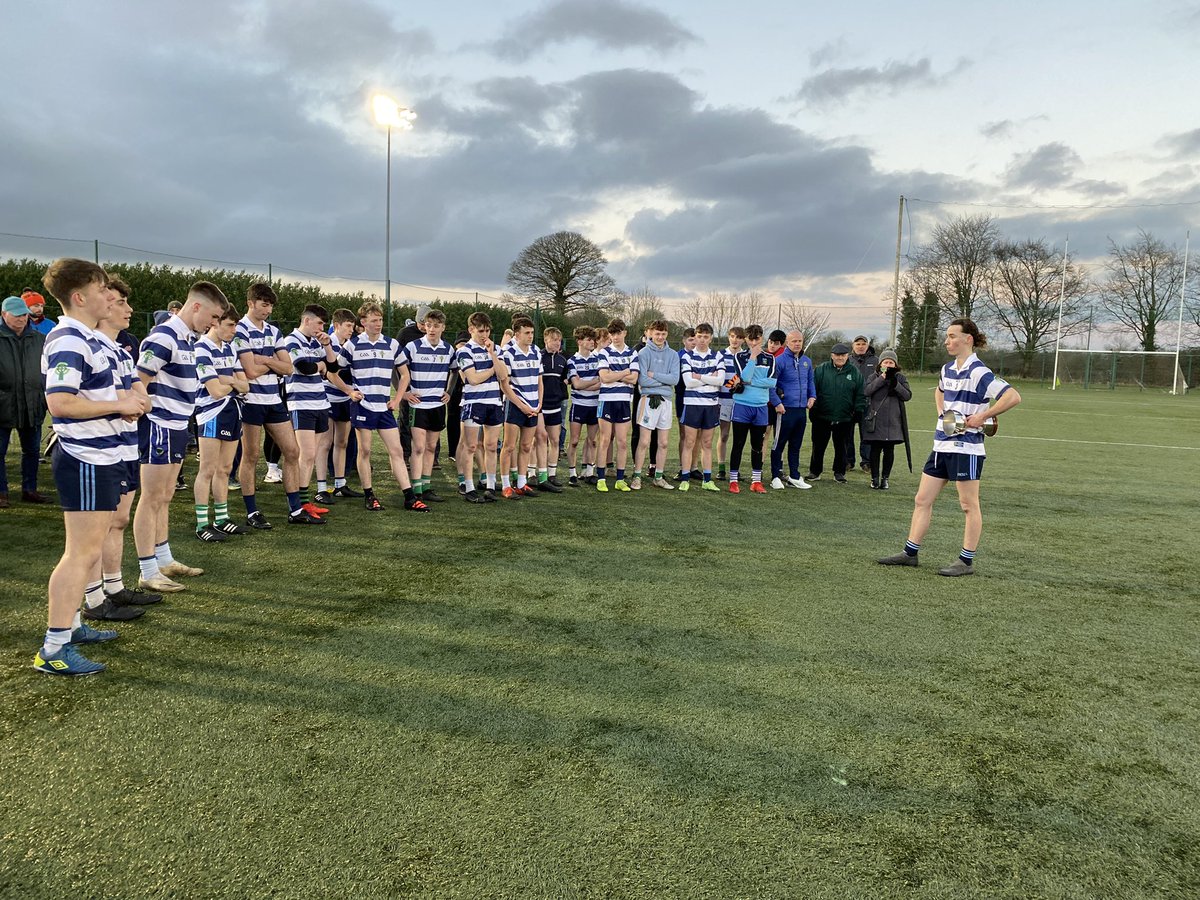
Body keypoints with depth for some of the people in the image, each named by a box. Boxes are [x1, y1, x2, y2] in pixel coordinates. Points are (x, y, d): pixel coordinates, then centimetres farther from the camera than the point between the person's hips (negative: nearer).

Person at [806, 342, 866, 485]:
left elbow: (860, 395, 5)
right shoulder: (821, 370, -1)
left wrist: (858, 411, -1)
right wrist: (813, 409, -5)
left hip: (844, 419, 1)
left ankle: (839, 473, 23)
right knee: (818, 446, 8)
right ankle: (815, 471, 20)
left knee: (841, 447, 11)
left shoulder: (855, 373, 3)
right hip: (822, 418, -1)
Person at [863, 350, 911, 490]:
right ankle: (874, 478, 13)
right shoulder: (874, 376, 5)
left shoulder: (900, 378, 8)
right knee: (875, 449, 3)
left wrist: (895, 383, -16)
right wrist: (882, 378, -17)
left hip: (893, 421, 1)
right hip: (876, 420, -1)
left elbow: (908, 395, -4)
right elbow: (867, 390, -13)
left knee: (889, 450, 4)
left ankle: (885, 478, 14)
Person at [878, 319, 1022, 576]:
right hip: (941, 445, 9)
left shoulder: (978, 372, -14)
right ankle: (910, 552, 16)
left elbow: (1013, 396, -23)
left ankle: (966, 561, 10)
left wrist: (983, 416, -21)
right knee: (922, 500, 9)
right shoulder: (947, 369, 11)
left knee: (969, 505, 2)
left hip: (966, 447, -9)